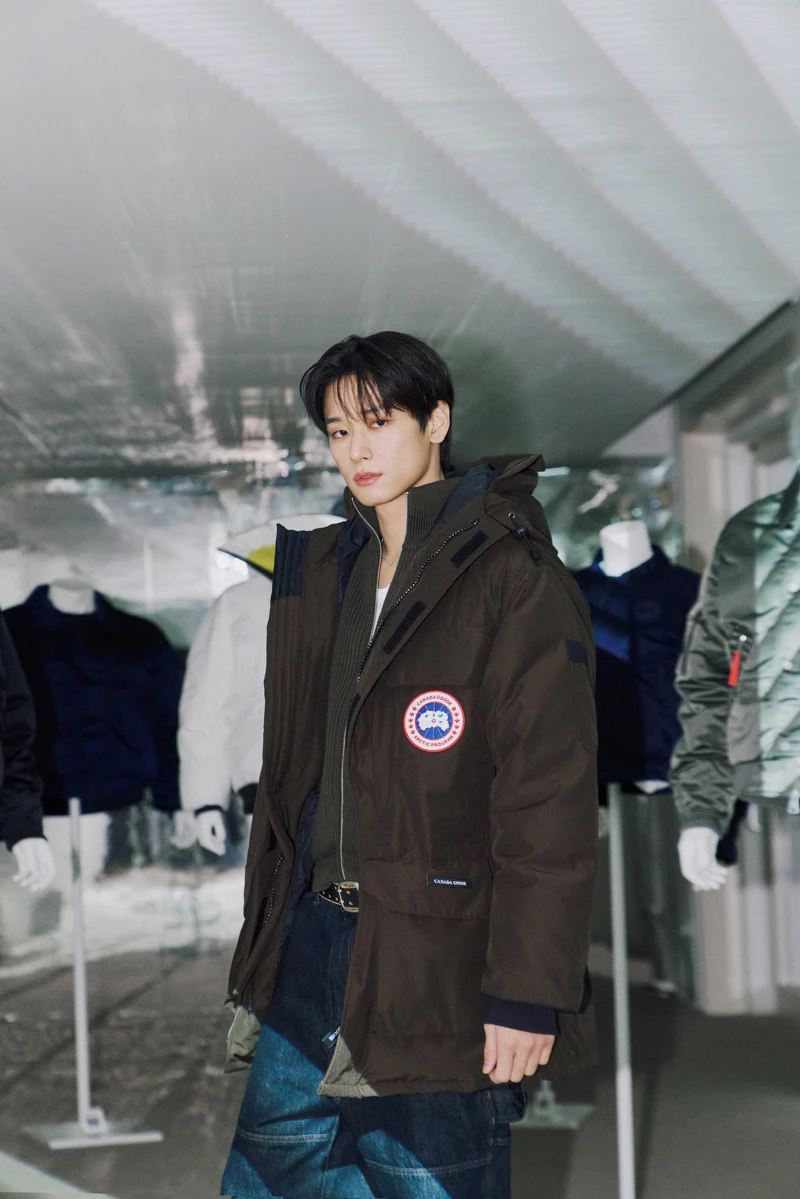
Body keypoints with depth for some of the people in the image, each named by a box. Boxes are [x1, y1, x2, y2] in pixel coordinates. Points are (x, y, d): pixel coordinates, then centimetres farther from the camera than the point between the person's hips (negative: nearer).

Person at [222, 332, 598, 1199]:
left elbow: (550, 800, -14)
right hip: (310, 939, 7)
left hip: (438, 958, -7)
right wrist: (261, 945, 14)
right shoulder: (321, 570, 12)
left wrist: (528, 994, -17)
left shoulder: (512, 577, -10)